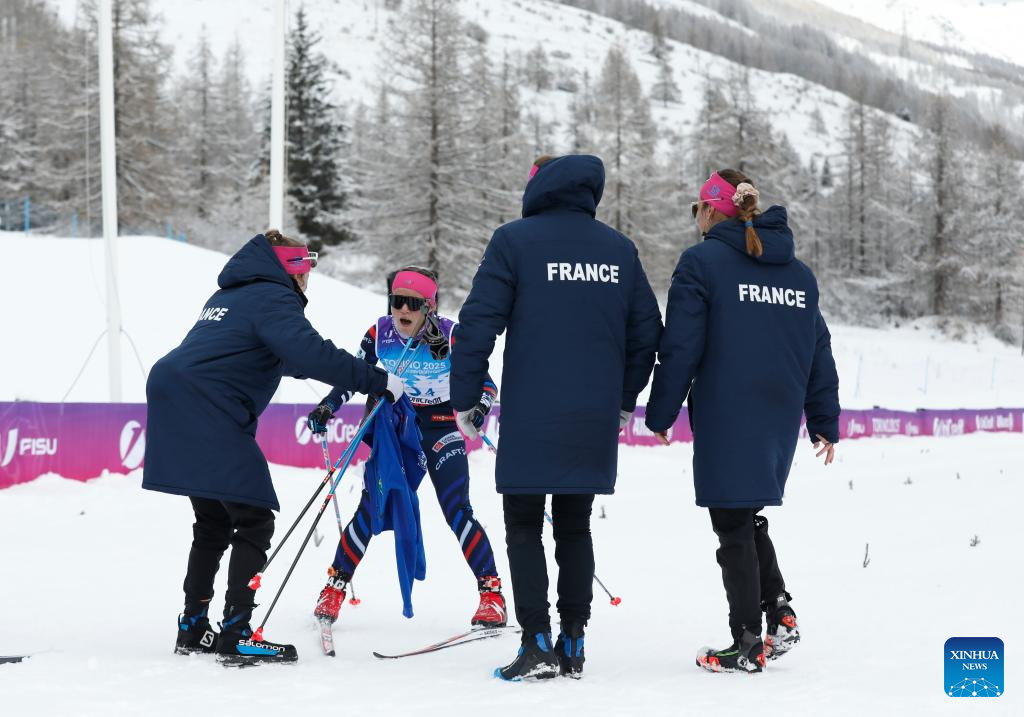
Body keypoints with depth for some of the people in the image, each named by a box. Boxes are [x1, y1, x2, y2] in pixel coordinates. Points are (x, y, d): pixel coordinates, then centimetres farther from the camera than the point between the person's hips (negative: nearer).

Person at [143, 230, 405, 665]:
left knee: (214, 522, 19)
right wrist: (376, 381, -20)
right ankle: (236, 636, -10)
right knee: (254, 521, -6)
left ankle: (193, 629, 22)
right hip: (210, 417, -10)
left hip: (177, 413, 10)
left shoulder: (234, 294, 25)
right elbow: (309, 352, -22)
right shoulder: (273, 299, -5)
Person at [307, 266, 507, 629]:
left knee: (457, 511, -13)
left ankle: (491, 593, -4)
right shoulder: (380, 333, -10)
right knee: (370, 508, -3)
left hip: (441, 429, -2)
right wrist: (327, 407, -12)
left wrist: (479, 409, -34)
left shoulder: (450, 335, -18)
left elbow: (485, 383, -14)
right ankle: (335, 587, 11)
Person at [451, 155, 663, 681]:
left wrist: (464, 399, -1)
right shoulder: (620, 249, 9)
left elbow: (478, 323, -9)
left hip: (531, 420, -4)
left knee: (523, 526, 4)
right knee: (575, 527, 13)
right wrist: (626, 399, 22)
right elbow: (647, 331, 13)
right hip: (595, 421, 4)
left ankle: (537, 643, -6)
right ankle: (573, 643, 12)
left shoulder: (515, 241, -5)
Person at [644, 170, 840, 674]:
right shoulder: (798, 272, 13)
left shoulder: (702, 262, -5)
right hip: (781, 419, 6)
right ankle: (779, 612, 5)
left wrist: (660, 414, 0)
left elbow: (680, 347, -8)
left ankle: (748, 645, 1)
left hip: (726, 417, -6)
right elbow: (819, 352, 15)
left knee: (733, 526, 1)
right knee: (749, 517, 20)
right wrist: (825, 421, 20)